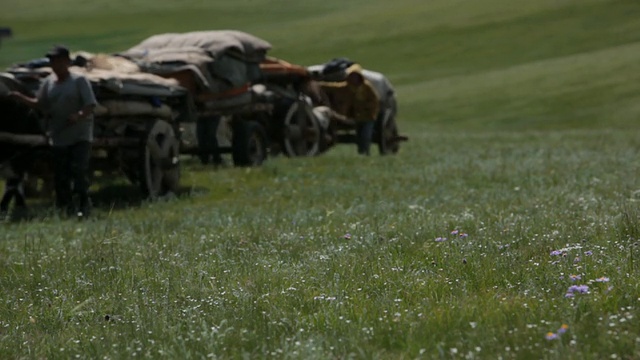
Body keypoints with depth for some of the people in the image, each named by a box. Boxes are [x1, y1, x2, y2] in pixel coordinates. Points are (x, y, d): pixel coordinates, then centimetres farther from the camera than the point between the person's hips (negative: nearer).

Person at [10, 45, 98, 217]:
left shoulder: (79, 81, -7)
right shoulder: (48, 83, 7)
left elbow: (90, 106, -10)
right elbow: (40, 104, 13)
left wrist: (79, 116, -29)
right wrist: (21, 98, -2)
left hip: (80, 136, -5)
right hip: (58, 137, 5)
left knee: (79, 169, -15)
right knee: (61, 174, 6)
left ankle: (84, 203, -5)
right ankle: (67, 205, 18)